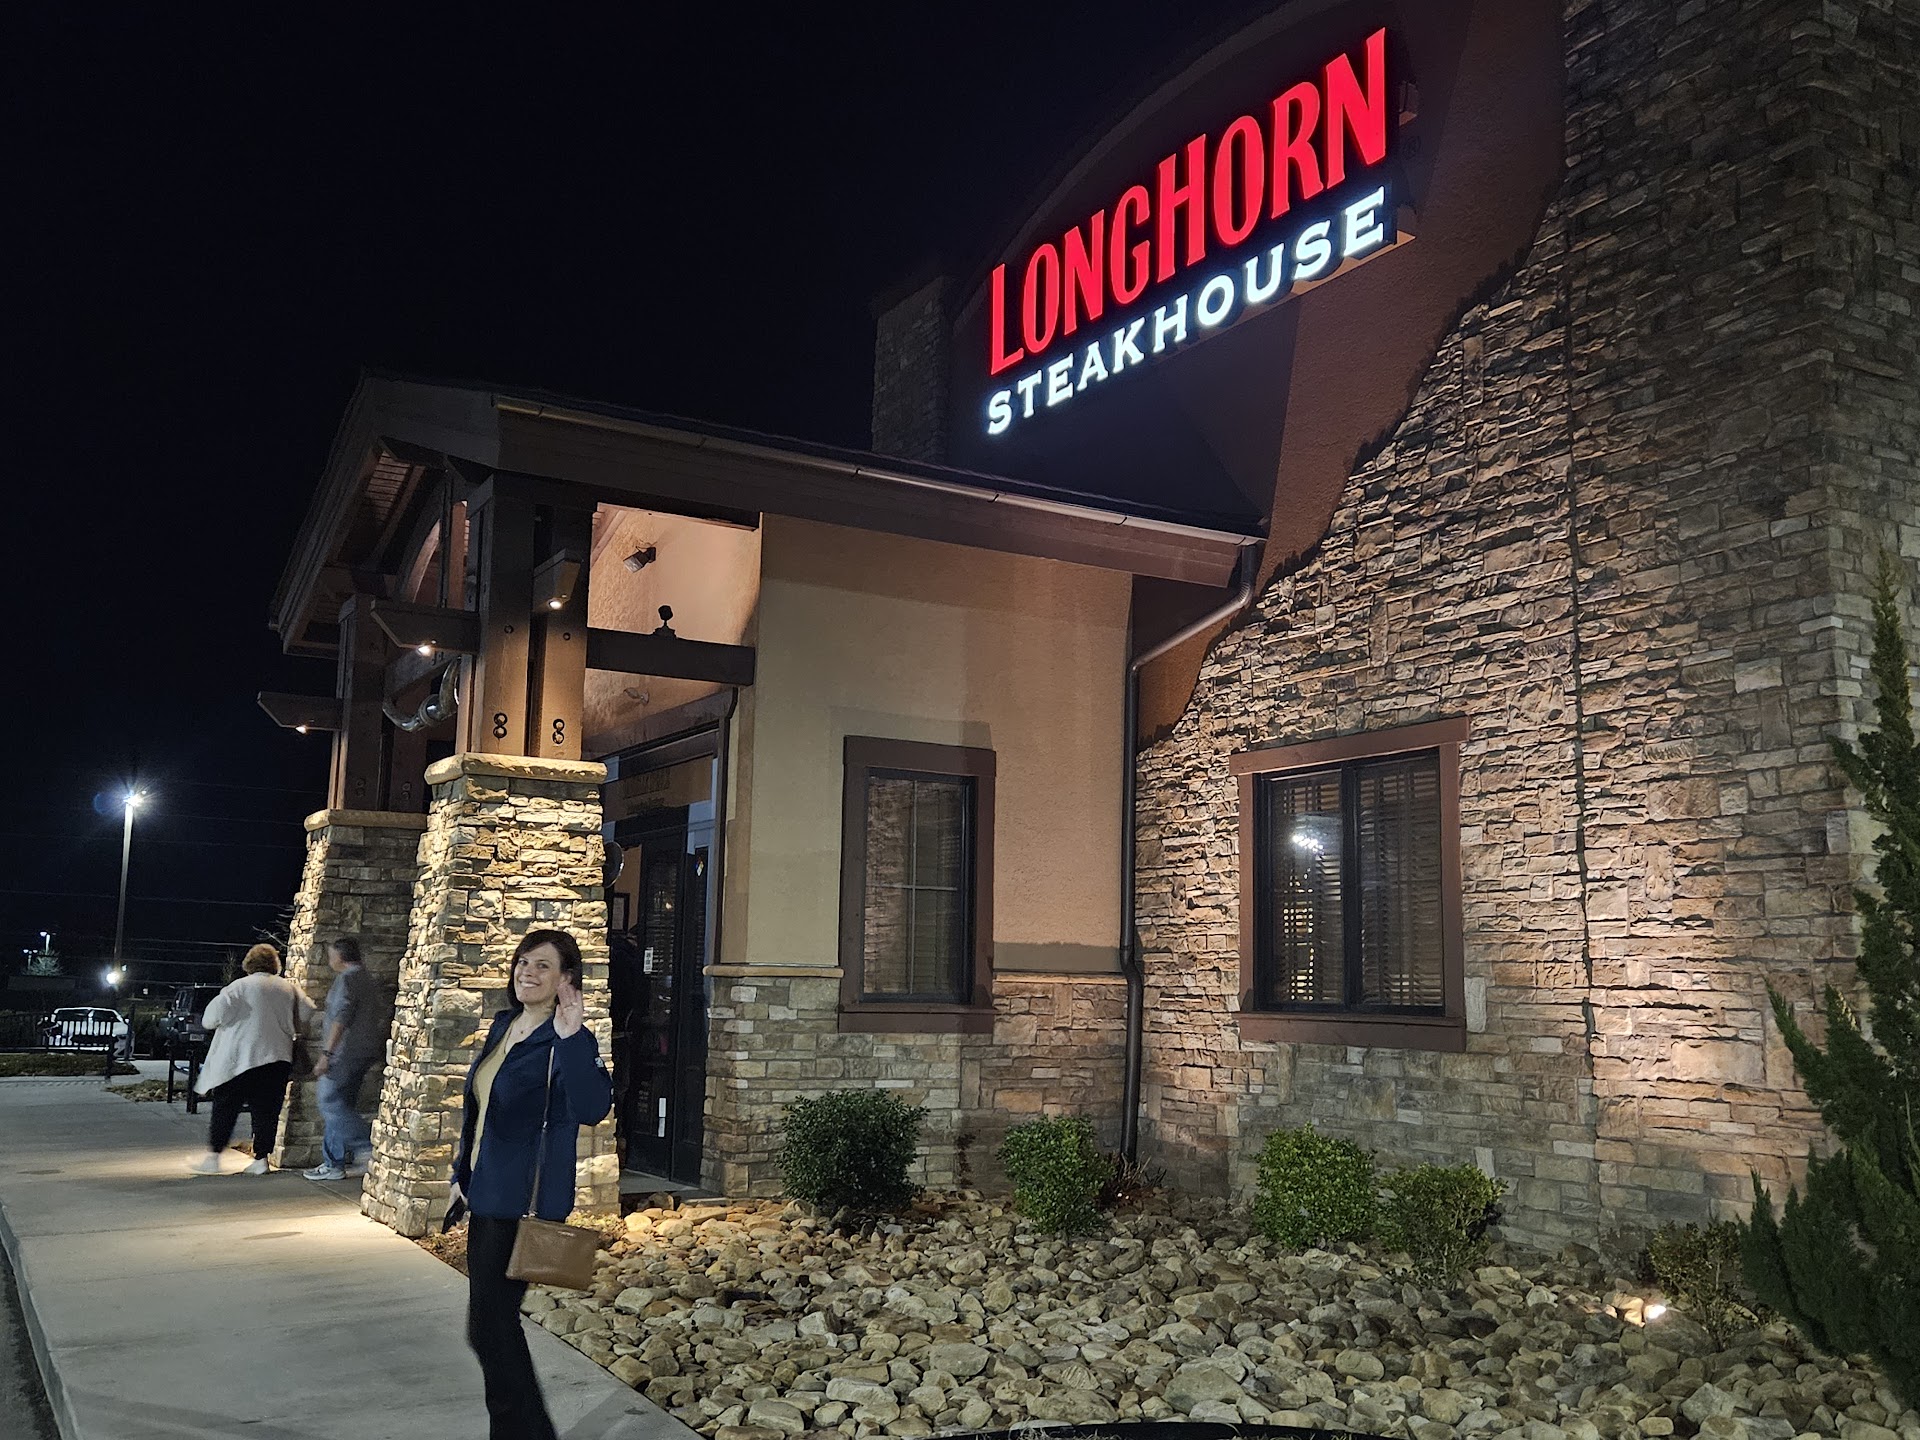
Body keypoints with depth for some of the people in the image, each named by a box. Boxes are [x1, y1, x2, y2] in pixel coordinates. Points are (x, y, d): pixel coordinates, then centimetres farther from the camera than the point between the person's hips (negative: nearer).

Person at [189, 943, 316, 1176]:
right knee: (267, 1110, 7)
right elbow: (307, 1014, 7)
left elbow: (218, 1010, -14)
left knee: (225, 1108, 6)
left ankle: (212, 1157, 7)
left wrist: (210, 1021, 7)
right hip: (278, 1058, 3)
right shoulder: (289, 988, 8)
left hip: (242, 1057, -3)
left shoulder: (241, 986, -4)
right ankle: (261, 1159, 7)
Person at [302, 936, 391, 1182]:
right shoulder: (370, 981, 20)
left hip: (347, 1050, -10)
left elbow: (341, 1017, -20)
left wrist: (327, 1053, -21)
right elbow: (385, 1016, 22)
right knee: (342, 1104, 11)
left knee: (329, 1100, -9)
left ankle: (366, 1148, -15)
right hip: (367, 1052, 10)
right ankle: (334, 1163, 12)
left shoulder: (347, 978, -10)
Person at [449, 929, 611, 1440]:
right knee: (495, 1322, 16)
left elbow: (592, 1108, -35)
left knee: (488, 1328, -3)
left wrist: (571, 1037, -42)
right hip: (486, 1196, 8)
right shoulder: (504, 1025, 8)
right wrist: (461, 1175, 19)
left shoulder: (567, 1041, -17)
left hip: (527, 1202, -8)